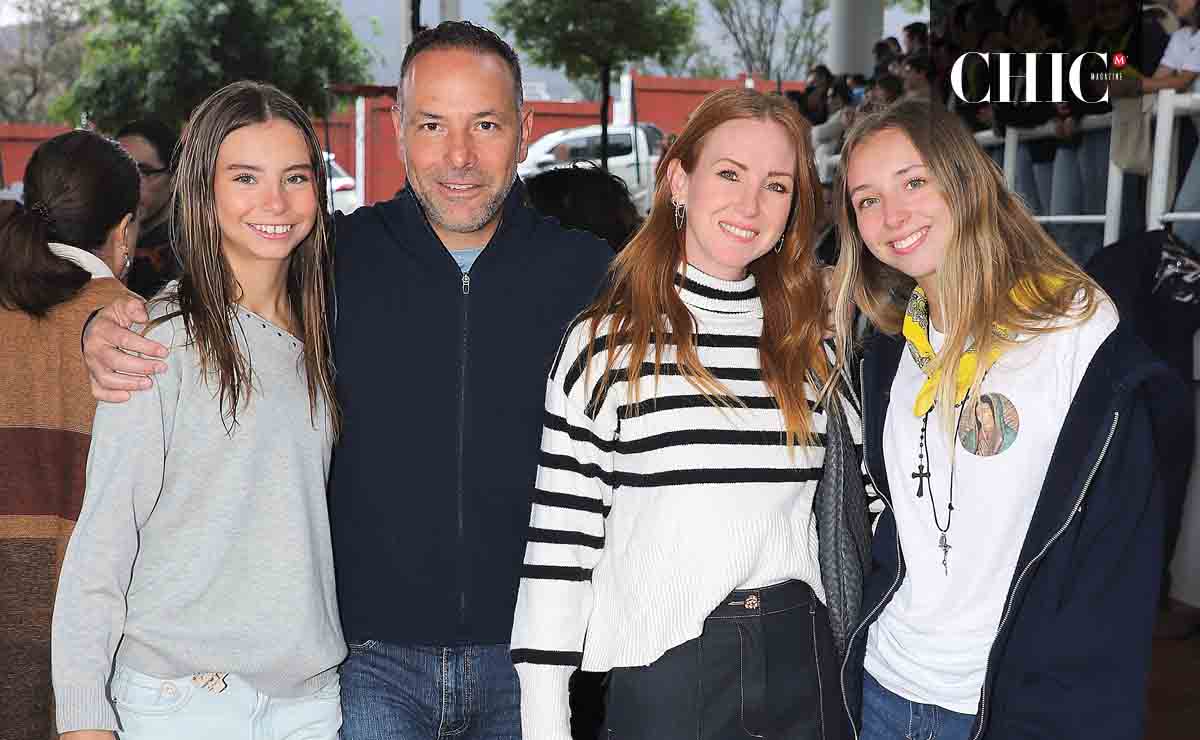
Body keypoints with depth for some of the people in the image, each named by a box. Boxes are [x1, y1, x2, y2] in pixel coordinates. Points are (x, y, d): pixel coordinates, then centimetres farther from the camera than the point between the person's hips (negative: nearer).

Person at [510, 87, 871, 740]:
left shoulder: (813, 341, 6)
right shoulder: (604, 343, -6)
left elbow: (851, 502, 14)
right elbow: (558, 541, -7)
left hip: (804, 661, 4)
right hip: (663, 672, -3)